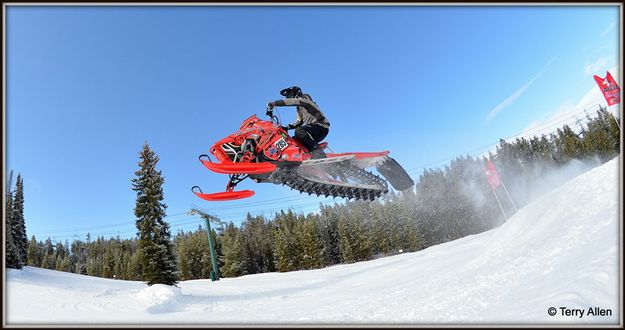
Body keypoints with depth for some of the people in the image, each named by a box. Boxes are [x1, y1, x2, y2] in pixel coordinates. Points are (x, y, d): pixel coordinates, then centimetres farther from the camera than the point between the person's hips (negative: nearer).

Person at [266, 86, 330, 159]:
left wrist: (274, 103, -27)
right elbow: (299, 121, 20)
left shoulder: (305, 99, -4)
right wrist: (287, 127, 4)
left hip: (321, 127, -10)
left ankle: (317, 151, -30)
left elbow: (292, 101, -22)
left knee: (299, 131, -31)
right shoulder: (299, 108, 24)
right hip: (314, 128, 10)